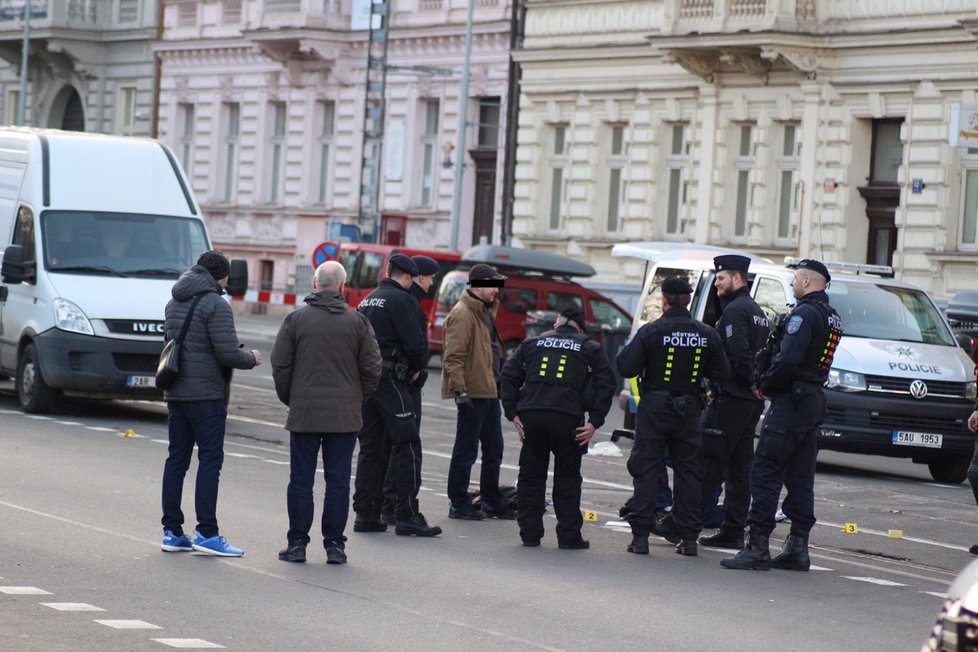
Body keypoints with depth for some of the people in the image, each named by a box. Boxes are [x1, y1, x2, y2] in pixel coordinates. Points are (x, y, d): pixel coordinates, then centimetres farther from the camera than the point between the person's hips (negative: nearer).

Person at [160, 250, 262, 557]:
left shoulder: (174, 303, 15)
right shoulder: (215, 305, -12)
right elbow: (227, 353, -17)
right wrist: (251, 358, 0)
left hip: (175, 391, 8)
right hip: (206, 393, -8)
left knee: (177, 459, 10)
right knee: (210, 459, -5)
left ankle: (172, 532, 11)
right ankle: (206, 533, -8)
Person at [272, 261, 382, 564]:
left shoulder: (295, 319, -2)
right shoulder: (357, 322, 0)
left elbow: (280, 366, 0)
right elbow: (372, 369, 2)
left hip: (304, 414, 0)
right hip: (345, 417, 1)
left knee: (301, 480, 5)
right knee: (338, 481, 4)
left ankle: (297, 543, 7)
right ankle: (334, 545, 5)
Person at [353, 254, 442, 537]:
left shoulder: (367, 301, 17)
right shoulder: (402, 299, -9)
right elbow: (413, 342, -15)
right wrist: (416, 369, 2)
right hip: (391, 380, -8)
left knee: (370, 447, 11)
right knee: (407, 445, -5)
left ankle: (365, 514, 10)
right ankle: (407, 516, -8)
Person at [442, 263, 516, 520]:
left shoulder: (485, 311, 17)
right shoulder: (463, 314, -14)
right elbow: (453, 357, -20)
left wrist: (499, 383, 22)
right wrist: (459, 390, -26)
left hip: (489, 391, 10)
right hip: (473, 392, -10)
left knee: (494, 449, 15)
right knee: (466, 450, -3)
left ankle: (491, 501, 24)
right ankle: (459, 504, 4)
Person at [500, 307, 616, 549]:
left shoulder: (532, 343, 19)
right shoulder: (591, 349, 14)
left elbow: (508, 377, 12)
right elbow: (606, 384, 3)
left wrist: (513, 413, 9)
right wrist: (595, 422, -1)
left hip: (531, 417, 2)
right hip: (567, 418, -2)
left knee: (530, 476, 12)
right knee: (567, 479, 8)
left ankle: (529, 533, 12)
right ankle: (569, 536, 7)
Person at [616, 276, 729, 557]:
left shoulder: (651, 331, -12)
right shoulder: (707, 335, 0)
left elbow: (627, 368, -12)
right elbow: (721, 373, 5)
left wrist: (628, 350, 7)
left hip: (654, 407, -3)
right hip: (689, 409, 3)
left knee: (646, 470, 3)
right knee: (688, 471, 10)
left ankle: (640, 536, -1)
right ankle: (689, 538, 10)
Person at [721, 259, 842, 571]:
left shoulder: (804, 314, -15)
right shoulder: (831, 317, 16)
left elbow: (787, 360, -25)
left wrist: (765, 385, -9)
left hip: (791, 402, -10)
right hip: (813, 402, 10)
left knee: (766, 474, -8)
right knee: (800, 479, 12)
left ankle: (757, 547, -10)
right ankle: (798, 547, 13)